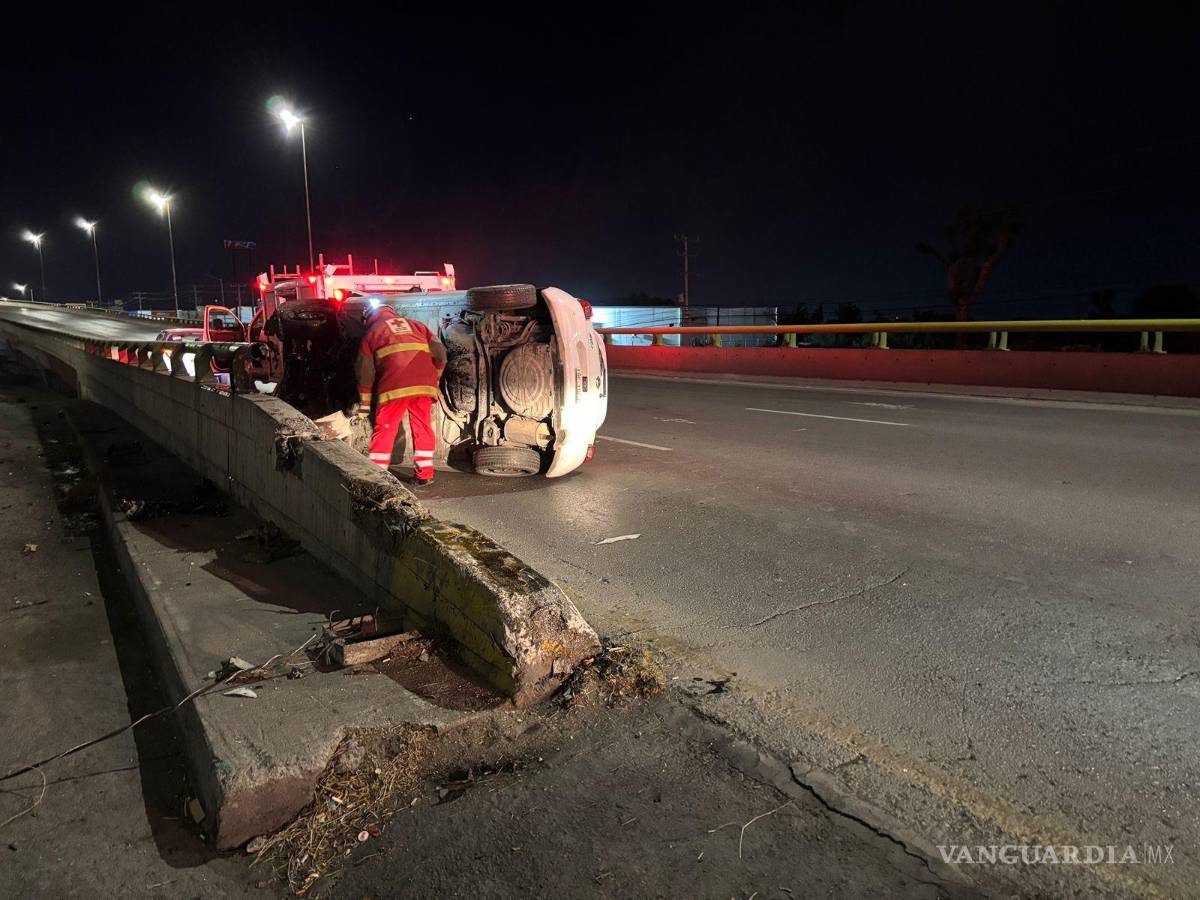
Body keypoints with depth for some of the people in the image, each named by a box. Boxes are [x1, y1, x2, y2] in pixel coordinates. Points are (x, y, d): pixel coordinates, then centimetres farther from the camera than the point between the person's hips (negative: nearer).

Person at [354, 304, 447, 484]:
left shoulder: (372, 332, 20)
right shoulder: (415, 325, 26)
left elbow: (365, 370, 14)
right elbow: (440, 351, 13)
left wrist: (364, 402, 19)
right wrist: (434, 378, 23)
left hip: (394, 387, -2)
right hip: (424, 384, 3)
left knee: (384, 430, 5)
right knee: (423, 428, 12)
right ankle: (425, 474, 13)